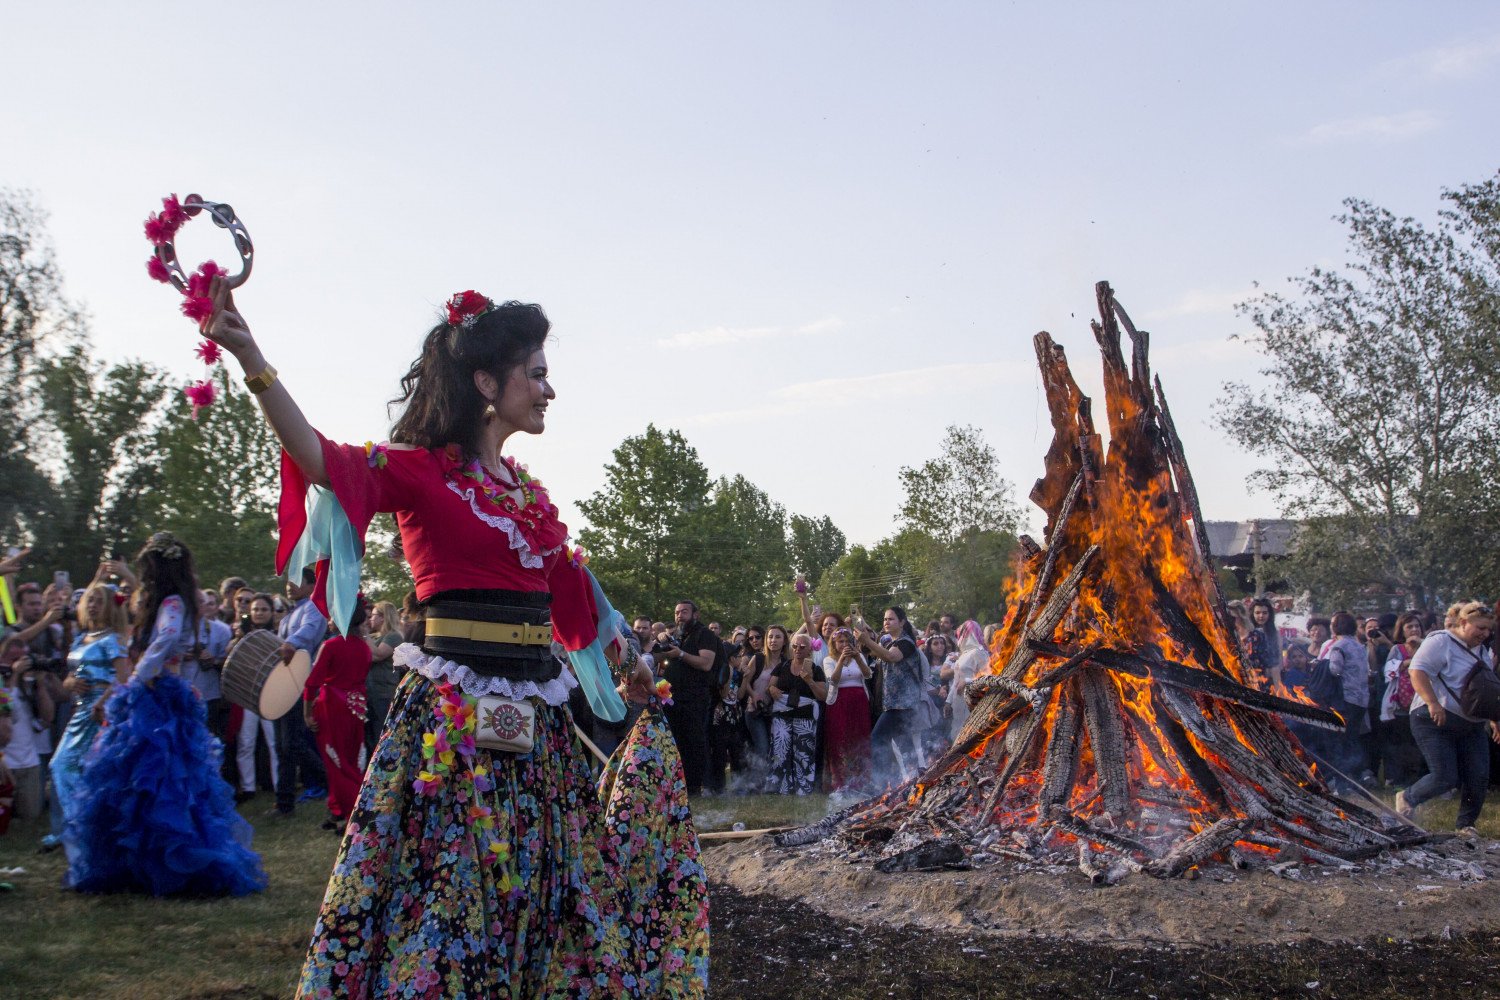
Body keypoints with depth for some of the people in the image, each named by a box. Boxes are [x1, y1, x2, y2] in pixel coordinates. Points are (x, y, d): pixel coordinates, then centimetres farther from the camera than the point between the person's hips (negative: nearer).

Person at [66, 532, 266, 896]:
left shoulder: (171, 604, -10)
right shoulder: (169, 603, 11)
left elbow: (167, 636, -31)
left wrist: (140, 677, -26)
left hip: (154, 699, -7)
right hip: (161, 699, 7)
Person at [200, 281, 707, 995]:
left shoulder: (528, 491, 14)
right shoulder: (422, 470, -7)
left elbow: (570, 590, 24)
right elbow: (323, 459, -24)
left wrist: (629, 667, 31)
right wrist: (250, 359, -39)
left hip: (536, 714, 7)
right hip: (453, 711, -7)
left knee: (533, 886, 13)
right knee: (445, 883, -3)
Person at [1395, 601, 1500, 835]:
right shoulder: (1440, 642, -11)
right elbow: (1418, 671, -23)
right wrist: (1433, 703, -33)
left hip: (1473, 726, 8)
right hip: (1436, 722, -8)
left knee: (1479, 777, -1)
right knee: (1445, 778, -12)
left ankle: (1466, 824, 17)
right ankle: (1407, 799, 15)